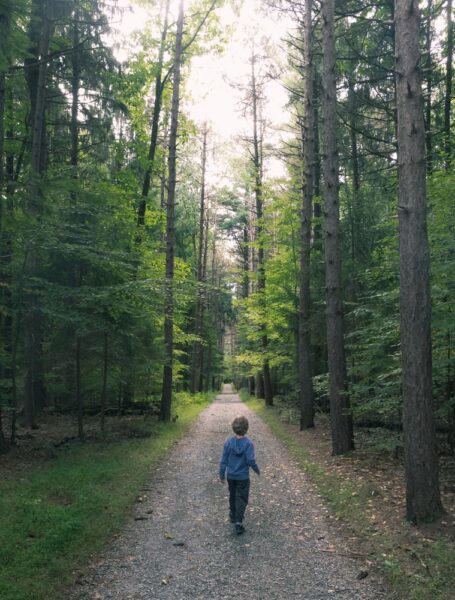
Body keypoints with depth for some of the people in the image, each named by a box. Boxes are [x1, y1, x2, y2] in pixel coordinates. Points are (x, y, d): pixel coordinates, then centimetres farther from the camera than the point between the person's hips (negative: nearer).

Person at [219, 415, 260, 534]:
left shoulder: (228, 442, -8)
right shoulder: (248, 443, -17)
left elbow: (223, 460, -4)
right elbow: (250, 460, -17)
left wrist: (222, 475, 6)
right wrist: (257, 470, 2)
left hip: (231, 476, 3)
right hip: (243, 477, -3)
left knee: (232, 496, 22)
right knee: (241, 499, 4)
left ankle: (233, 516, 39)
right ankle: (238, 522, -7)